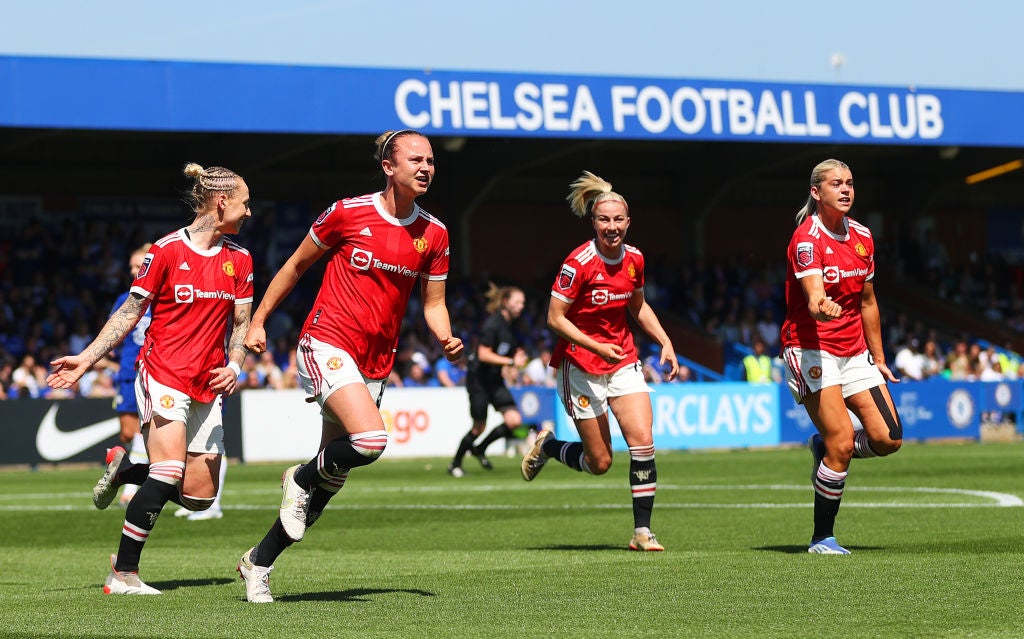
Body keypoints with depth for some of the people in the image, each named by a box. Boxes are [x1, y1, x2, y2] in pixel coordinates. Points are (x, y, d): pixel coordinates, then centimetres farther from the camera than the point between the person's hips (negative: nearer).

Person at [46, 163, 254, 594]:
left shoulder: (239, 260, 8)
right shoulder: (167, 251, -6)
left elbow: (241, 325, 14)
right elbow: (130, 313, 1)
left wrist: (234, 366, -5)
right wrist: (86, 359, -3)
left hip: (208, 387, 6)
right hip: (163, 375, -6)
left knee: (199, 497, 1)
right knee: (169, 473, -22)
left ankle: (125, 471, 28)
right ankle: (122, 574, -12)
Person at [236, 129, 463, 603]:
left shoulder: (434, 235, 5)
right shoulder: (348, 213, -6)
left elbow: (433, 302, 13)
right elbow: (296, 265, 6)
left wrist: (446, 339, -8)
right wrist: (258, 321, 8)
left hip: (376, 365, 5)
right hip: (327, 345, -5)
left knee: (330, 479, 7)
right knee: (370, 440, -28)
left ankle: (259, 562, 22)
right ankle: (302, 478, 3)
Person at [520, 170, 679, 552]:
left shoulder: (633, 259, 0)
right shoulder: (578, 263, -18)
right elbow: (555, 319, -15)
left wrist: (665, 342, 6)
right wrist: (597, 347, -23)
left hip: (623, 363, 5)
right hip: (581, 366, -5)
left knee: (643, 442, -11)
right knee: (599, 462, 1)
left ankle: (642, 531, -4)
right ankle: (547, 446, 32)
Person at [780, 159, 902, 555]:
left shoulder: (862, 237, 9)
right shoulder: (807, 238, -14)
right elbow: (814, 296, -29)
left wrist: (878, 358, 20)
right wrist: (823, 308, -52)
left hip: (854, 351, 7)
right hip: (811, 348, -7)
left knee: (888, 439, -5)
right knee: (842, 441, -17)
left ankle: (824, 447, 26)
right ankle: (822, 538, -3)